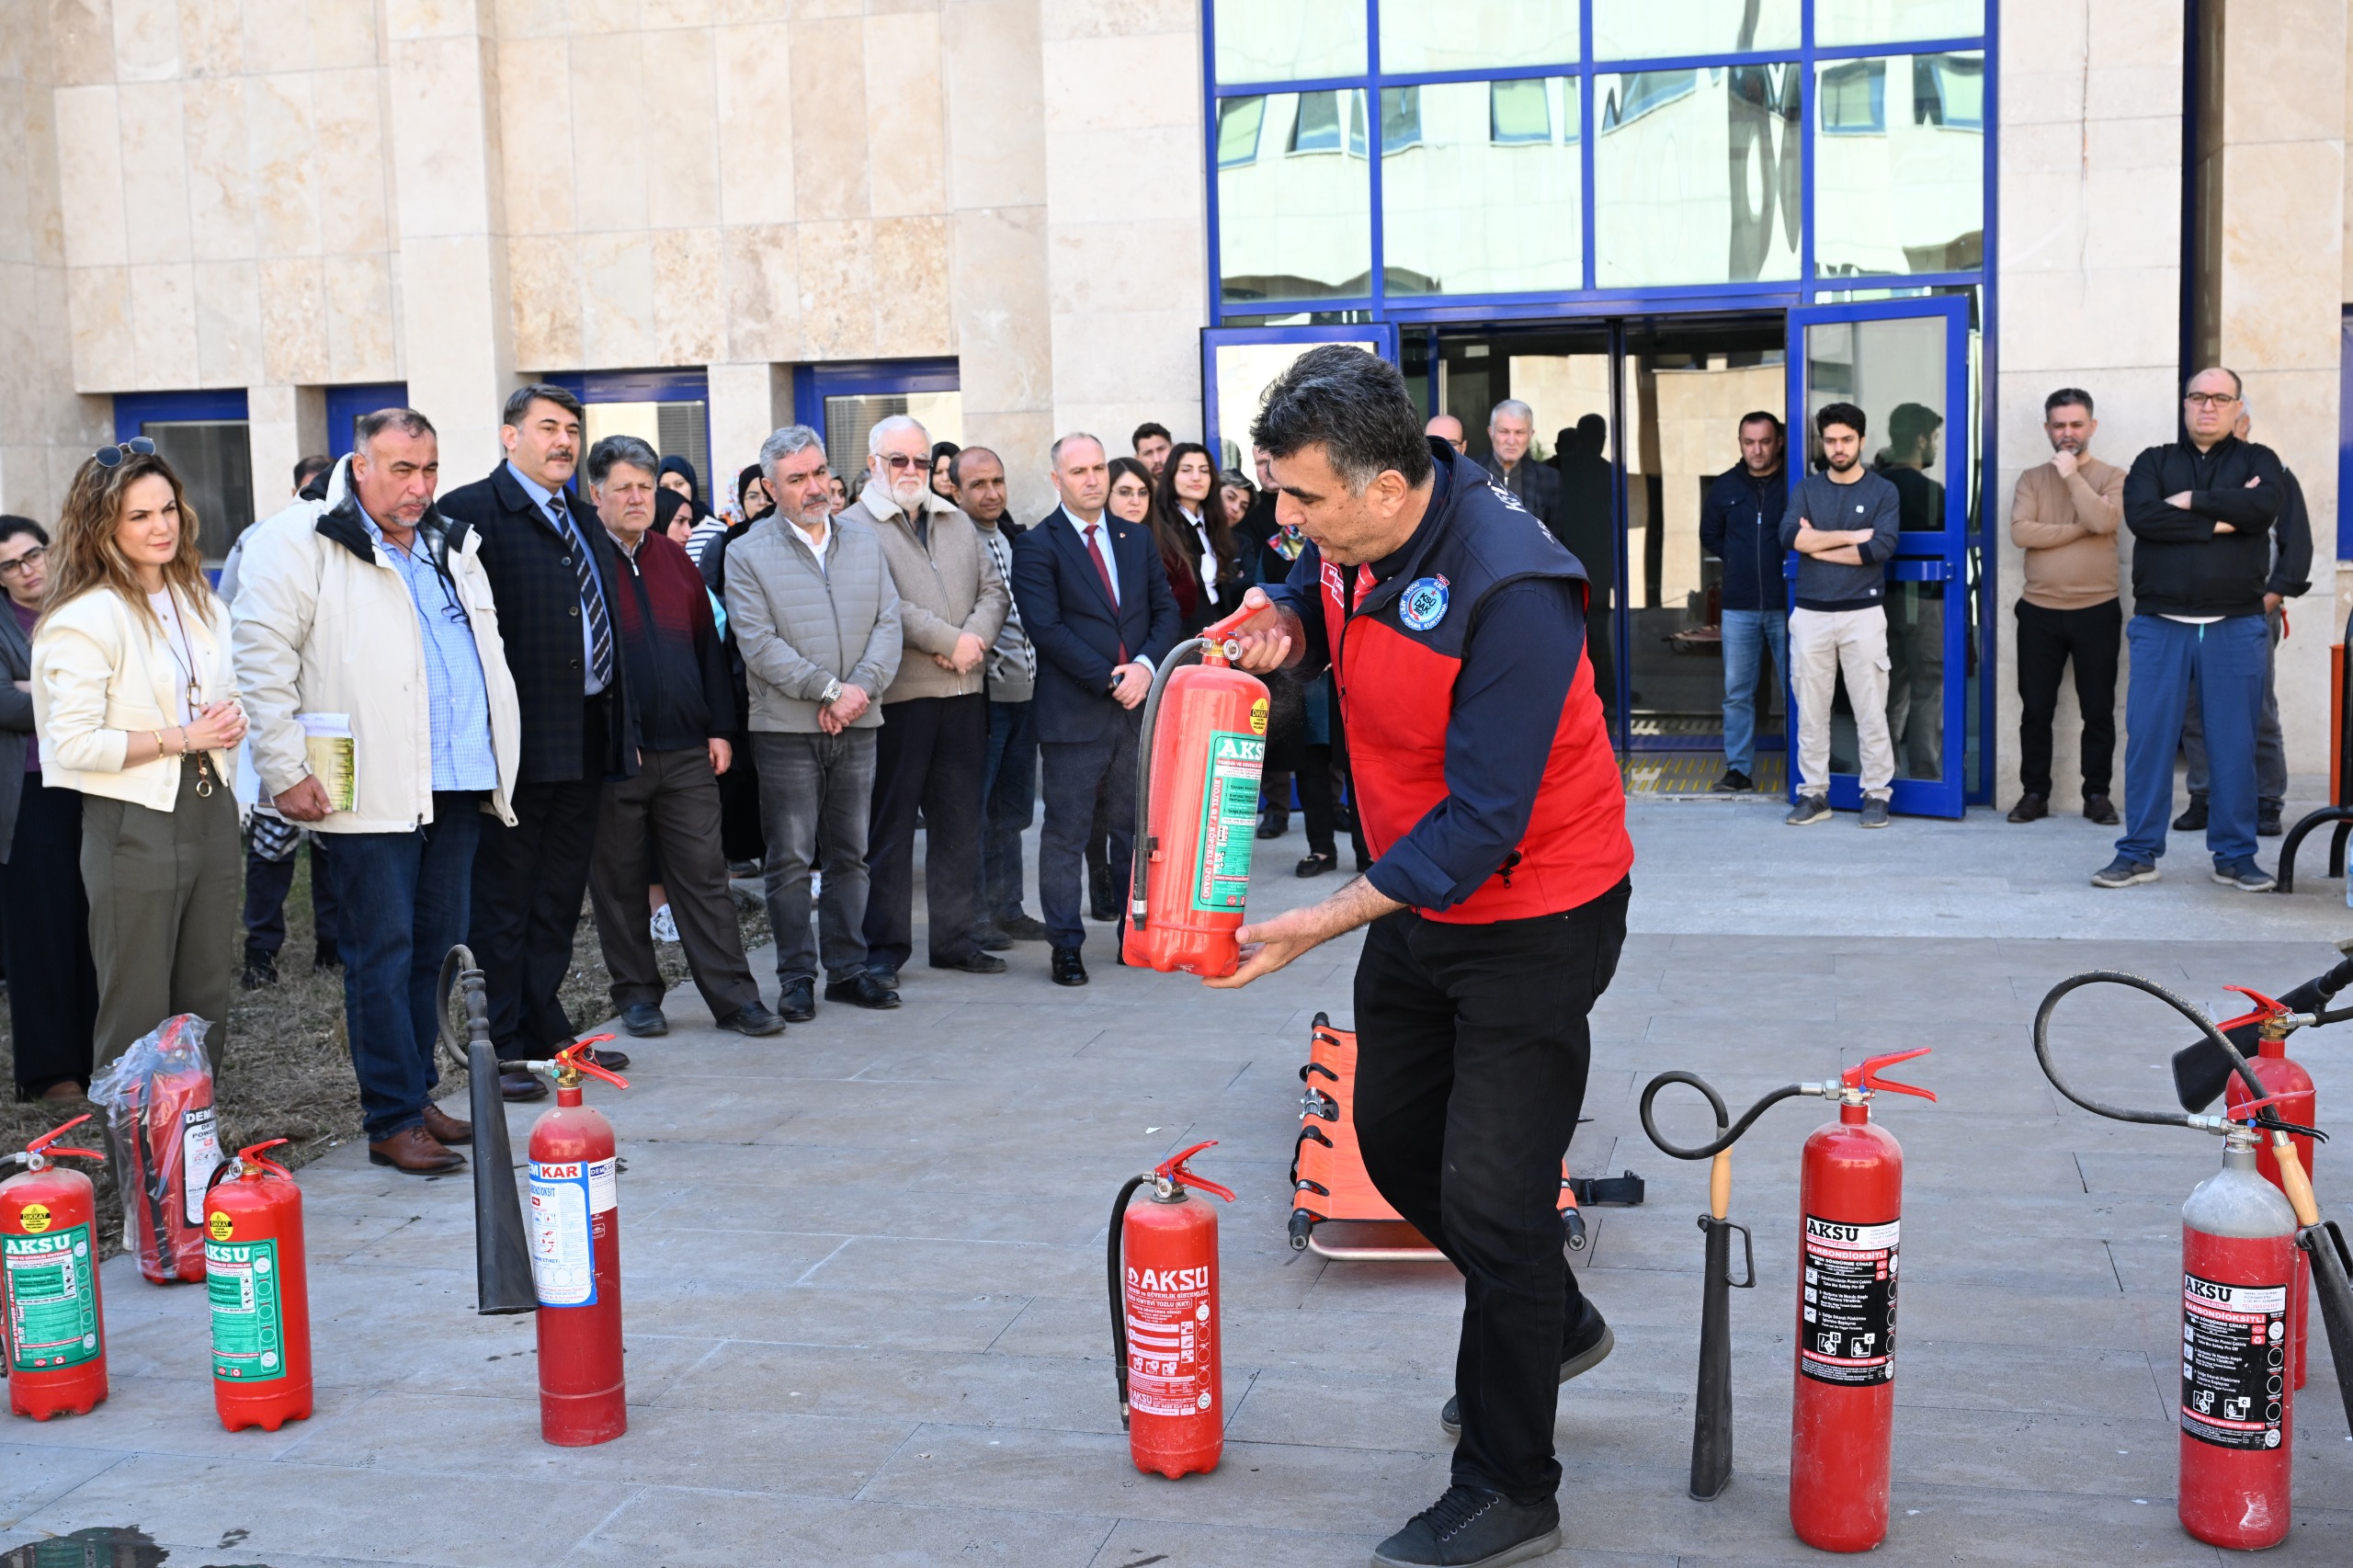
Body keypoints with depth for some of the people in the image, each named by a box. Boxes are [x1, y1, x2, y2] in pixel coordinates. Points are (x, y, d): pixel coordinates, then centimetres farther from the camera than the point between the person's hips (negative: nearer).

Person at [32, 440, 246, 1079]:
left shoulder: (202, 605, 12)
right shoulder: (86, 618, -11)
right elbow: (72, 743, -17)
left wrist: (230, 724, 3)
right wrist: (179, 738, -16)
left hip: (210, 807, 7)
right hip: (135, 822, -7)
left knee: (207, 1002, 12)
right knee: (138, 1012, -1)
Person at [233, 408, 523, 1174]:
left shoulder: (453, 545, 18)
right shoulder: (300, 542, -4)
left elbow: (487, 650, 28)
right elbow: (263, 658, -9)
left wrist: (499, 758, 21)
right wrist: (286, 772, -13)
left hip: (456, 787, 7)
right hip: (374, 790, -7)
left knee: (438, 947, 11)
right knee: (383, 952, -4)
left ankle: (418, 1095, 22)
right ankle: (392, 1120, 2)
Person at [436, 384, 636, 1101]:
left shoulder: (585, 523, 17)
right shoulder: (472, 512, -8)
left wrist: (622, 721, 14)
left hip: (587, 738, 8)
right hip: (521, 740, -8)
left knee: (559, 899, 16)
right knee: (501, 900, 1)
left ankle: (545, 1029, 26)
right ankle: (499, 1047, 7)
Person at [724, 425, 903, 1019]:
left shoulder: (863, 541, 11)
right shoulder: (747, 555, -2)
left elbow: (888, 621, 5)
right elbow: (760, 644, -10)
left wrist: (862, 686, -11)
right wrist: (828, 690, -15)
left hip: (857, 725, 4)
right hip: (787, 728, -4)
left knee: (851, 853, 9)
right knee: (790, 858, 1)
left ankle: (848, 968, 18)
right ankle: (796, 976, 9)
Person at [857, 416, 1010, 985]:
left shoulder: (957, 523, 18)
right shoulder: (855, 527, -3)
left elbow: (993, 590, 13)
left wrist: (976, 636, -7)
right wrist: (949, 641, -14)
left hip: (964, 693, 6)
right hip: (897, 697, -6)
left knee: (959, 823, 11)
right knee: (889, 826, 1)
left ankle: (956, 938, 20)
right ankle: (884, 949, 8)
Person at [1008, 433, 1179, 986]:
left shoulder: (1137, 537, 14)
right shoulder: (1036, 546, -3)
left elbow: (1165, 610, 11)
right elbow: (1045, 628, -11)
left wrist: (1146, 665, -7)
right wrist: (1110, 678, -14)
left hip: (1137, 707, 5)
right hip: (1074, 710, -4)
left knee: (1135, 827, 10)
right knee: (1066, 832, 1)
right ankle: (1066, 946, 8)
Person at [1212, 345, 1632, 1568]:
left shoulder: (1509, 591, -31)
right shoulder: (1347, 537, -7)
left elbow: (1483, 820, -30)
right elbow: (1315, 607, 17)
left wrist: (1322, 924, -31)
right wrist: (1282, 624, -9)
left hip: (1532, 918, -9)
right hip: (1416, 900, 9)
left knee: (1489, 1198, -4)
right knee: (1396, 1141, 20)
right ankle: (1551, 1321, 45)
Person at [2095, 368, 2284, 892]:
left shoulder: (2257, 460, 10)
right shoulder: (2154, 461, 10)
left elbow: (2264, 505, -13)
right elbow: (2141, 515, -11)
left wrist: (2191, 501, -9)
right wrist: (2220, 519, -11)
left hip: (2234, 627, 0)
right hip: (2160, 626, 0)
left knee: (2234, 744, 3)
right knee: (2148, 739, 0)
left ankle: (2235, 856, 12)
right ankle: (2138, 853, 7)